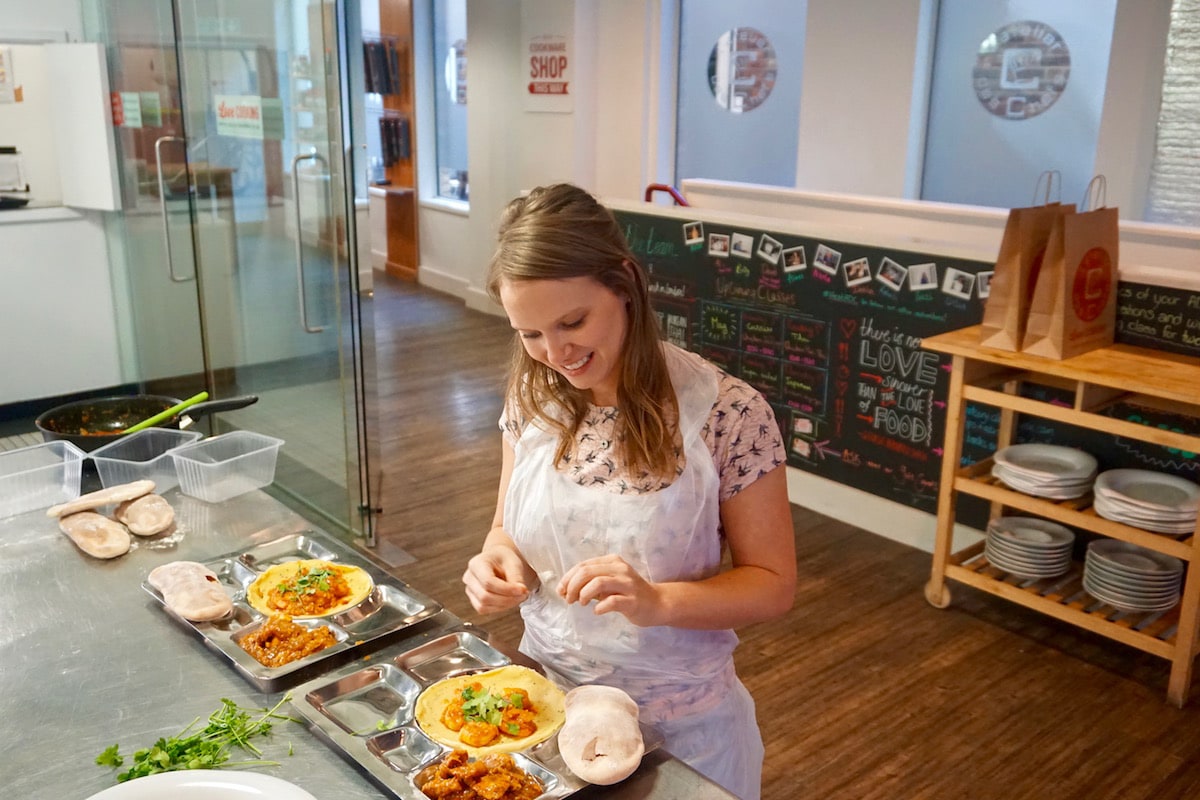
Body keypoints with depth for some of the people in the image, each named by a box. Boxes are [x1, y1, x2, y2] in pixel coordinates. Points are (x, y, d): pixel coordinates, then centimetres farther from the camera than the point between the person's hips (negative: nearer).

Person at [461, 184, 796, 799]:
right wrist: (498, 558, -17)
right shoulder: (532, 398, -6)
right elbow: (511, 526, 6)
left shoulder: (728, 414, -21)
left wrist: (657, 601, -29)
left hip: (677, 726, -4)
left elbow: (774, 585, -13)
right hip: (544, 700, 4)